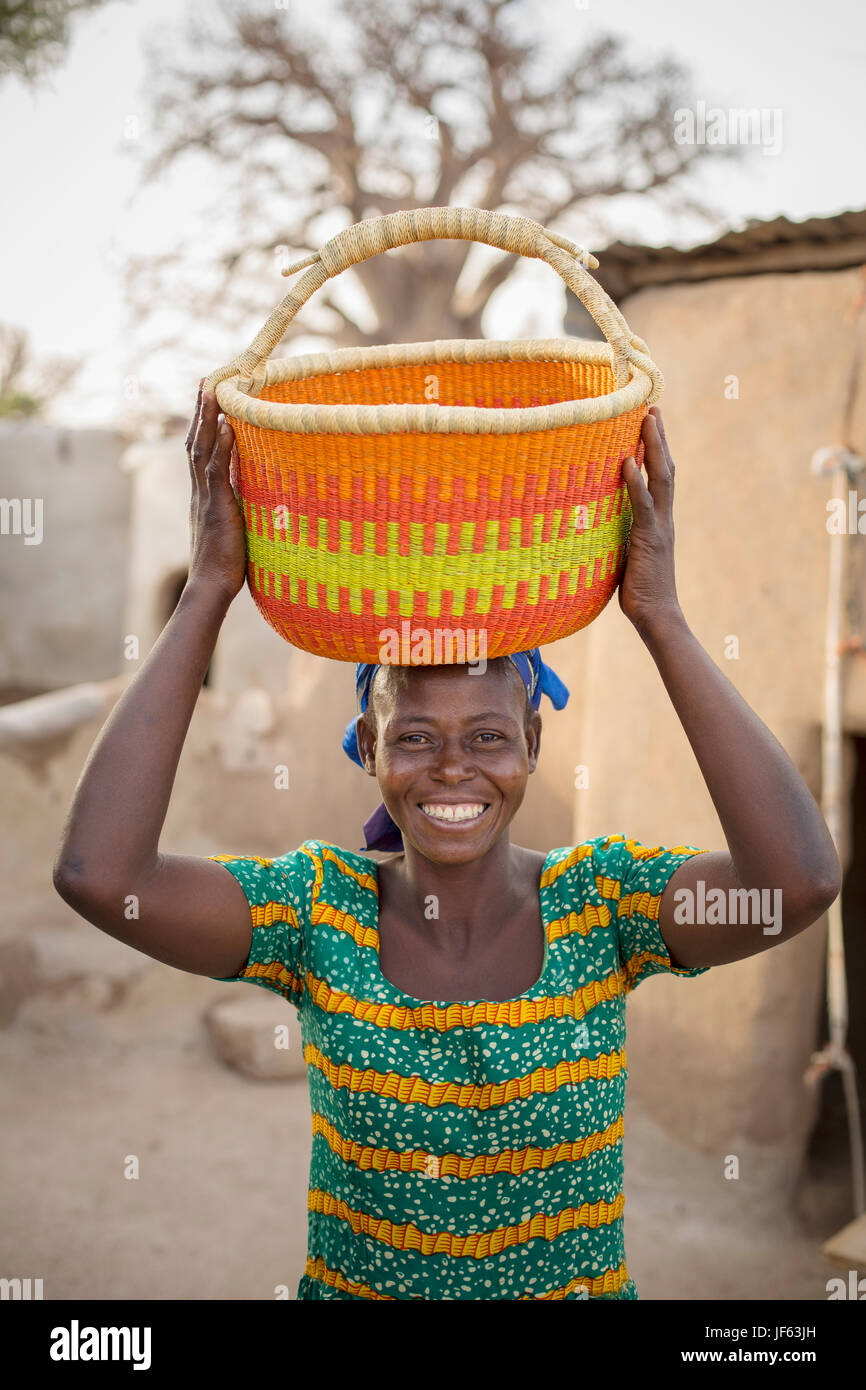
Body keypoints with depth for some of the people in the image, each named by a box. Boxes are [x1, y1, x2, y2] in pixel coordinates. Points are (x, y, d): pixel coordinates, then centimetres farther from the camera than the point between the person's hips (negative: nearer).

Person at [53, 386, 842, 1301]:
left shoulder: (602, 902, -9)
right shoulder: (318, 911, -9)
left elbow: (802, 881, -26)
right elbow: (98, 875, -24)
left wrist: (659, 615, -24)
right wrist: (208, 590, -21)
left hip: (580, 1286, 0)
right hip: (350, 1286, 0)